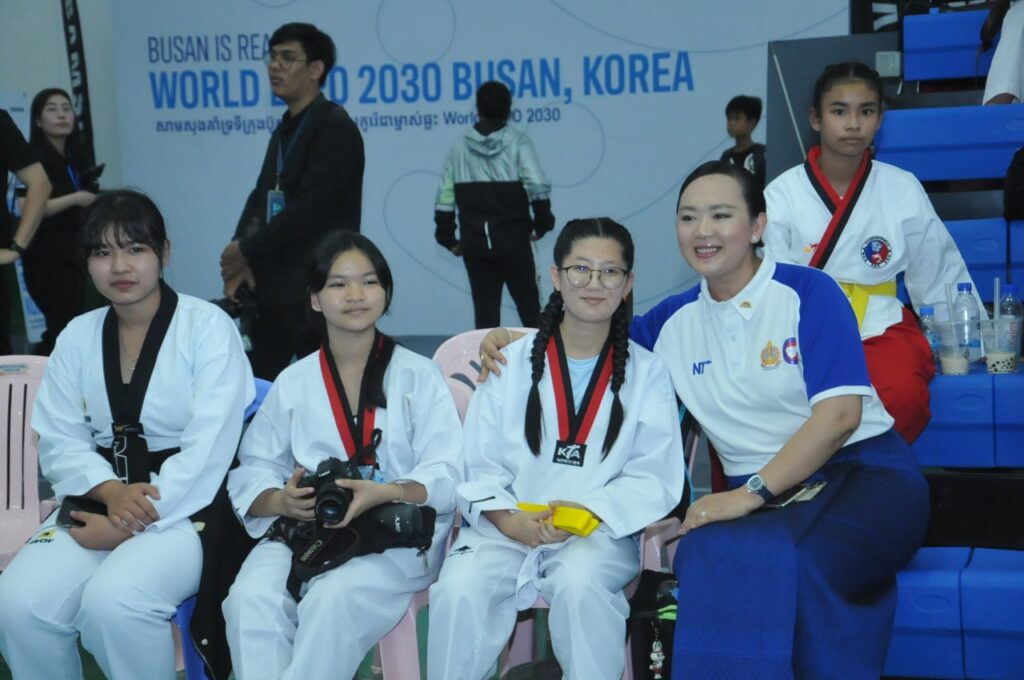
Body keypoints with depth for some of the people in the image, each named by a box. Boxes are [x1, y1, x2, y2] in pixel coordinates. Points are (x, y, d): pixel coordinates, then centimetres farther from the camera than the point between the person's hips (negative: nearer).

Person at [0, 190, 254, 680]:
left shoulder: (208, 327, -6)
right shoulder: (77, 336, 9)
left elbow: (207, 451, -14)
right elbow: (58, 441, 4)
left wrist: (131, 522, -19)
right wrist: (111, 492, -16)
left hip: (185, 508, -4)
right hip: (96, 505, 5)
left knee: (112, 600, -33)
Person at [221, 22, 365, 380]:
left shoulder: (335, 127, -10)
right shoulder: (286, 130, 18)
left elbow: (311, 208, -19)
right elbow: (262, 196, 12)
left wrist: (247, 249, -12)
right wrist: (241, 260, -4)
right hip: (272, 287, 9)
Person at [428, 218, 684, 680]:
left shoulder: (646, 374, 8)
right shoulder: (512, 364, 10)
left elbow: (654, 481, 0)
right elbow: (478, 468, 5)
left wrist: (585, 512, -16)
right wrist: (508, 520, -15)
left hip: (599, 533, -1)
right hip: (505, 529, 1)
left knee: (580, 583, -34)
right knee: (459, 589, -28)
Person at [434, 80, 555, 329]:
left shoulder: (460, 147, 3)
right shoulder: (517, 143, -5)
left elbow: (444, 199, 2)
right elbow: (537, 188, -15)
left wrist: (448, 239, 10)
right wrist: (542, 224, -2)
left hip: (475, 244, 2)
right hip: (513, 241, -2)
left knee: (485, 309, 7)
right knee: (528, 304, 8)